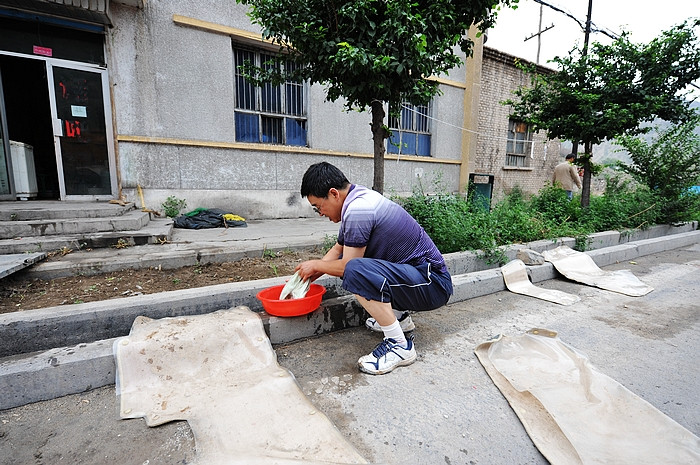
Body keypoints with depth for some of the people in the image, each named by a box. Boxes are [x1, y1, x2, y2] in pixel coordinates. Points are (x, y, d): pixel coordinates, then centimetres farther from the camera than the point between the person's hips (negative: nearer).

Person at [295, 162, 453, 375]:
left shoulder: (357, 210, -22)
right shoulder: (360, 196, 8)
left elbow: (348, 266, -16)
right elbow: (338, 249, 19)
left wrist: (315, 265, 2)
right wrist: (309, 274, 12)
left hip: (433, 283, -10)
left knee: (355, 271, -31)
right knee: (347, 263, 15)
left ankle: (400, 345, -12)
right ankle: (398, 316, 21)